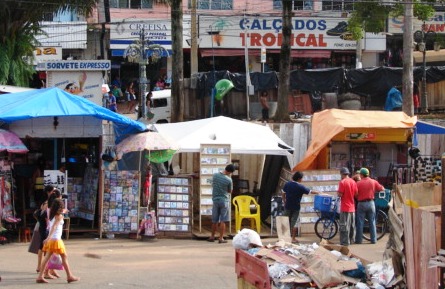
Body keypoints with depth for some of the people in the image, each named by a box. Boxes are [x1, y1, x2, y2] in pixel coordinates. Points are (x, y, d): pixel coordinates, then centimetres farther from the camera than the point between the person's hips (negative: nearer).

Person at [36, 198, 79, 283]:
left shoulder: (51, 215, 10)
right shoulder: (59, 216, -11)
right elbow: (54, 227, -22)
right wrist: (49, 237, -31)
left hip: (50, 240, 7)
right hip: (56, 239, -7)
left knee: (47, 257, 5)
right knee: (64, 257, 3)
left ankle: (40, 276, -1)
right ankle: (69, 276, 8)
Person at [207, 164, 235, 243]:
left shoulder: (215, 175, -3)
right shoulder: (228, 180, -15)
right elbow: (230, 191, -1)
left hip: (215, 200, 4)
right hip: (224, 200, -4)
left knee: (215, 220, 14)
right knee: (223, 221, 1)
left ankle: (212, 237, 21)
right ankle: (221, 238, 1)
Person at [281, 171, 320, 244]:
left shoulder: (287, 184, -2)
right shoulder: (300, 187, -13)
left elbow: (283, 193, 5)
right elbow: (310, 191, -5)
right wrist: (318, 193, 10)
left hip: (287, 206, 3)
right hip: (296, 207, -3)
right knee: (294, 222, 3)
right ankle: (293, 238, 4)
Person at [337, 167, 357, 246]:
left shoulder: (342, 182, -13)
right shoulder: (353, 182, 6)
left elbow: (340, 194, -15)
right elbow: (356, 194, 8)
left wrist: (337, 193, 6)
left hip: (345, 207, -6)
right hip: (352, 207, 6)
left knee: (344, 225, -5)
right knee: (352, 225, 16)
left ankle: (345, 242, -6)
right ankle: (352, 239, 24)